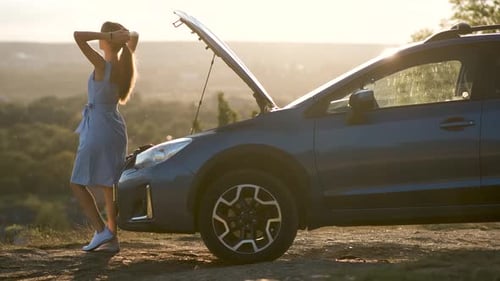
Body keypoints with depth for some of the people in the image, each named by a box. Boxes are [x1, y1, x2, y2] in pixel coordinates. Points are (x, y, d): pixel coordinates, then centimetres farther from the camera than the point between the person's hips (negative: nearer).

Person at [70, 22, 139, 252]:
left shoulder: (102, 66, -19)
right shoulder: (124, 65, 0)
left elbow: (78, 36, -27)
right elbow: (134, 37, 19)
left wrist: (109, 35, -23)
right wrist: (123, 35, -4)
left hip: (97, 129, -7)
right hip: (116, 129, 7)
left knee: (78, 184, 4)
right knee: (109, 185, 13)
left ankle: (101, 231, -7)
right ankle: (111, 238, 13)